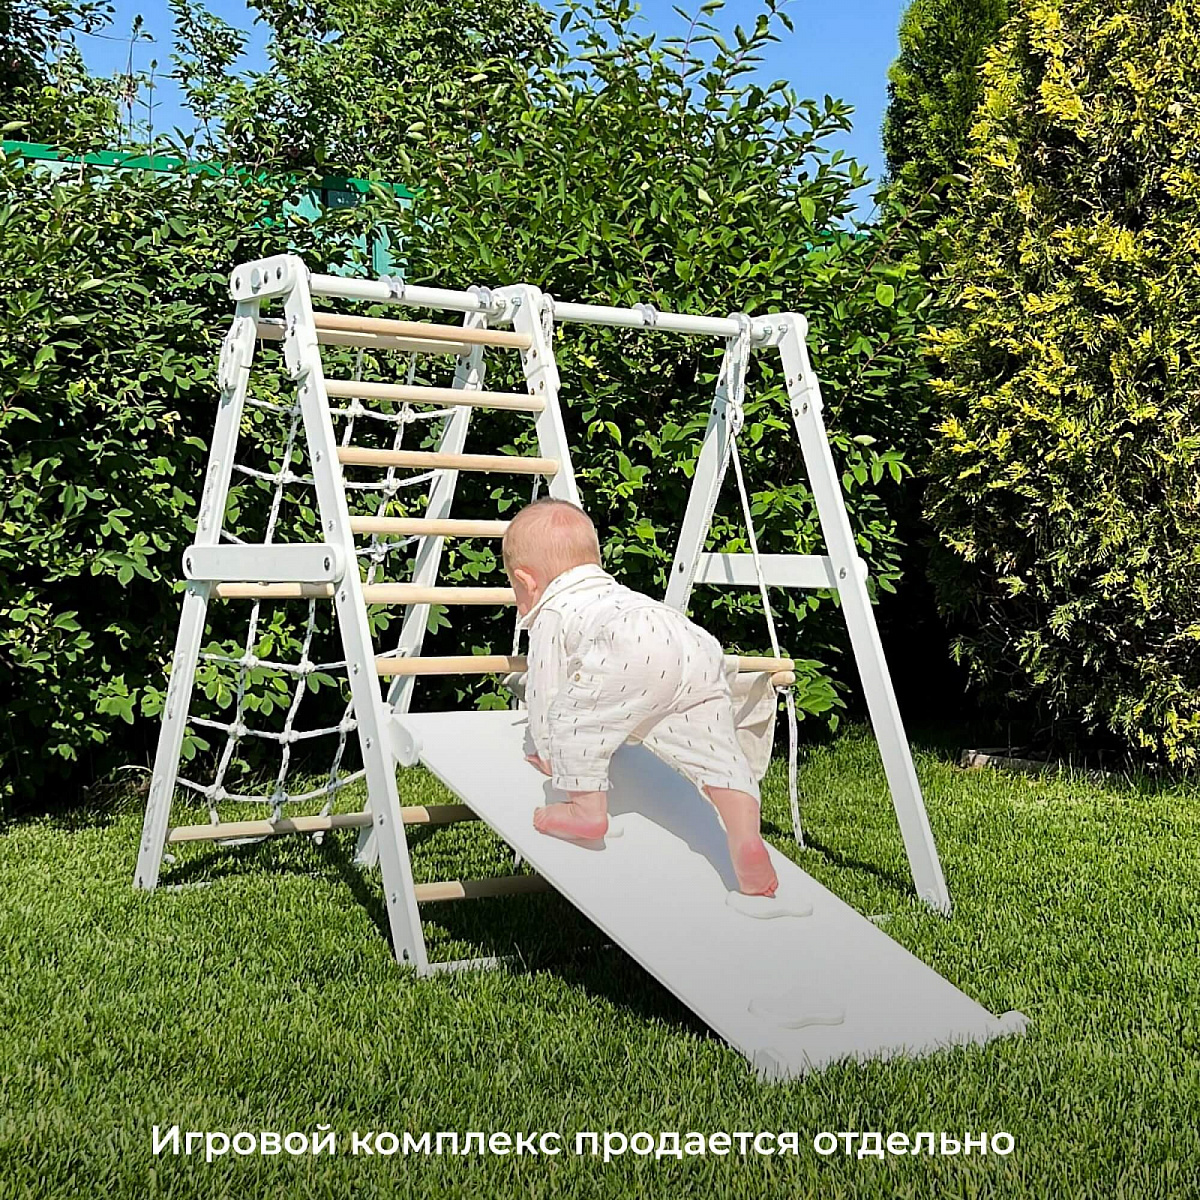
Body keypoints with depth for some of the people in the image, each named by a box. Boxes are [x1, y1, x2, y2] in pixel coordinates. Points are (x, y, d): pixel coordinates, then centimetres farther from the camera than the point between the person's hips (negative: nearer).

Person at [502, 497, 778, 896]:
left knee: (573, 719, 3)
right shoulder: (611, 592, 50)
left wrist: (544, 748, 35)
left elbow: (545, 687, 21)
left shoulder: (551, 613, 26)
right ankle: (746, 840, -7)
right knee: (717, 752, 7)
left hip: (638, 654, -8)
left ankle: (587, 810, 5)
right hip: (702, 652, 8)